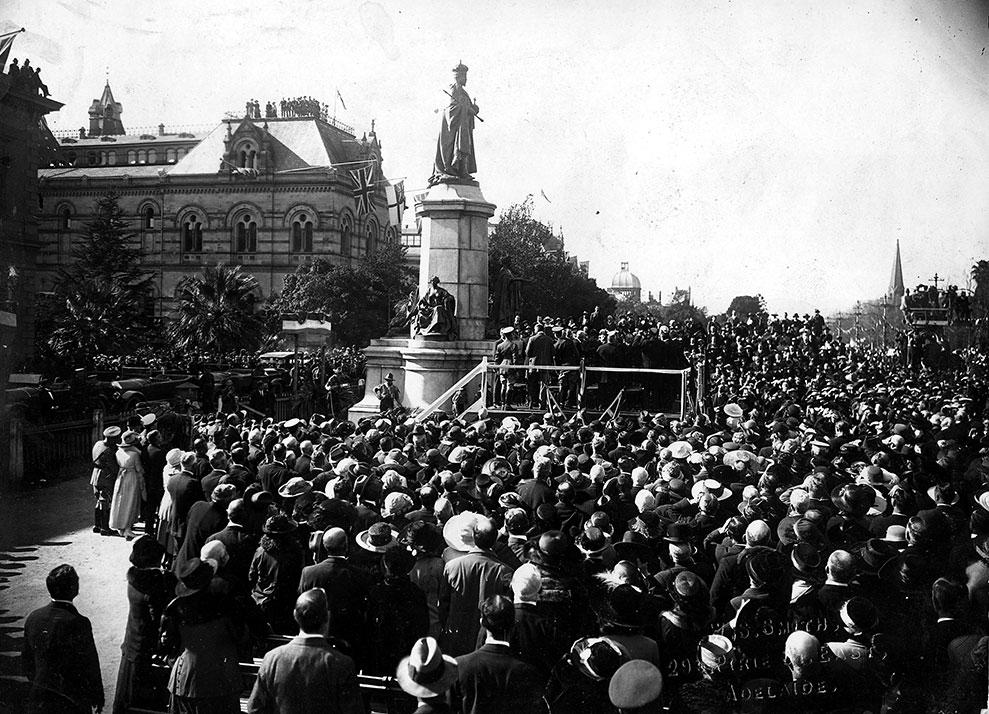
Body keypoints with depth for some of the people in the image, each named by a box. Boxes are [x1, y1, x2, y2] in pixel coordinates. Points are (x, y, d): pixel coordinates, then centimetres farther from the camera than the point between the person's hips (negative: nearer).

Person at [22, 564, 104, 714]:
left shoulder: (33, 618, -4)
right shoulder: (78, 623, -22)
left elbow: (26, 662, 8)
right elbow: (90, 666, -14)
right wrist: (97, 696, 0)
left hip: (38, 699, 6)